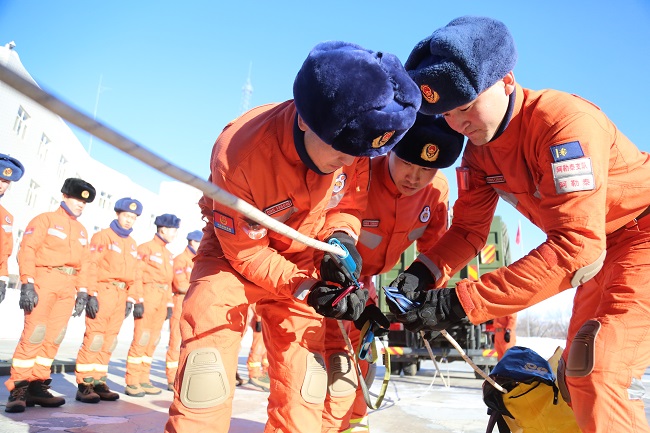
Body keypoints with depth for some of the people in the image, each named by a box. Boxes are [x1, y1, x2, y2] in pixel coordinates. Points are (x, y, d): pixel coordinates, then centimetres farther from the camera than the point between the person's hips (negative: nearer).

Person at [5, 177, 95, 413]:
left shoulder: (81, 230, 19)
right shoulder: (45, 219, 1)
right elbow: (27, 250, -8)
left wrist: (82, 290, 8)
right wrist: (27, 283, -17)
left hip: (68, 287, 6)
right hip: (44, 280, -6)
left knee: (54, 337, 5)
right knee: (34, 333, -9)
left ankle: (37, 386, 12)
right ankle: (18, 389, -1)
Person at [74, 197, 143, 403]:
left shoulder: (133, 244, 17)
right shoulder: (103, 236, 0)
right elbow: (92, 266, -9)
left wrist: (131, 298, 8)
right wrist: (92, 294, -16)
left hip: (122, 296, 6)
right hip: (103, 292, -6)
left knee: (109, 342, 8)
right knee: (94, 338, -7)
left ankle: (98, 382, 16)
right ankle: (84, 384, 0)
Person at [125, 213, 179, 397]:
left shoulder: (168, 254, 17)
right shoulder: (146, 248, -4)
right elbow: (137, 275, -10)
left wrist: (169, 304, 15)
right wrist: (138, 301, -16)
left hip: (162, 301, 7)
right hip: (148, 297, -7)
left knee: (152, 342, 9)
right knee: (141, 340, -5)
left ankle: (144, 380, 17)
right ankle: (132, 383, 4)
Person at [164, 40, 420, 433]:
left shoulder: (352, 141, -21)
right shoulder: (240, 154, -33)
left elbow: (351, 202, -3)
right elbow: (246, 251, -21)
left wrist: (341, 237, -24)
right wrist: (305, 289, -31)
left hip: (302, 259, 4)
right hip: (235, 249, -3)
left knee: (303, 385, 0)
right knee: (206, 372, -14)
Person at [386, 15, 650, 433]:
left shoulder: (566, 121, -32)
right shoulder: (479, 147, -8)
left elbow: (576, 247, -38)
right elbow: (469, 230, -8)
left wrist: (461, 302, -42)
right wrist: (423, 273, -27)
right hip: (602, 247, 8)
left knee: (599, 377, -18)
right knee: (576, 377, 14)